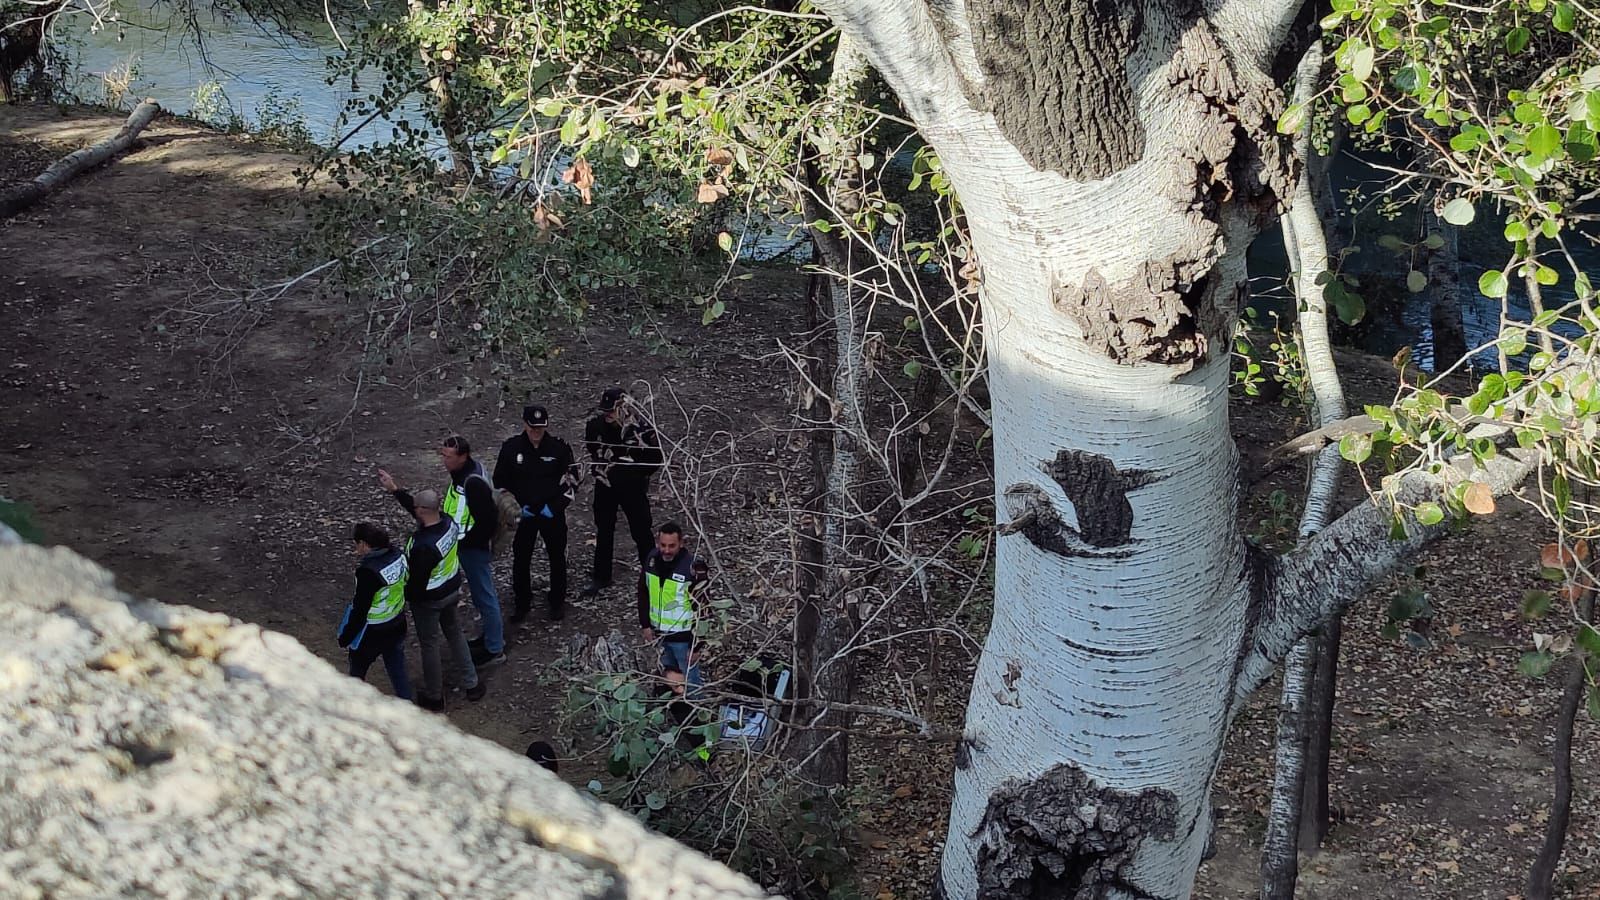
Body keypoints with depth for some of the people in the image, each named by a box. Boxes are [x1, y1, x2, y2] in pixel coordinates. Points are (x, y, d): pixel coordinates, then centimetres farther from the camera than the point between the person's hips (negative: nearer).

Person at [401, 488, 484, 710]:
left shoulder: (423, 546, -39)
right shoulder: (449, 523, -16)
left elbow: (417, 582, -27)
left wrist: (405, 596, -8)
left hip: (429, 600, -8)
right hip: (452, 590, 8)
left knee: (429, 644, 13)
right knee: (455, 633, 27)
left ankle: (433, 697, 32)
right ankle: (471, 685, 39)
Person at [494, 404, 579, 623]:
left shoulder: (559, 447, -9)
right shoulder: (511, 447, -7)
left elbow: (571, 481, -3)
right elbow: (500, 481, 2)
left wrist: (554, 506, -13)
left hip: (552, 513, -1)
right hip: (523, 513, 1)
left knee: (557, 557, 9)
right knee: (520, 559, 6)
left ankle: (557, 602, 26)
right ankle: (522, 602, 22)